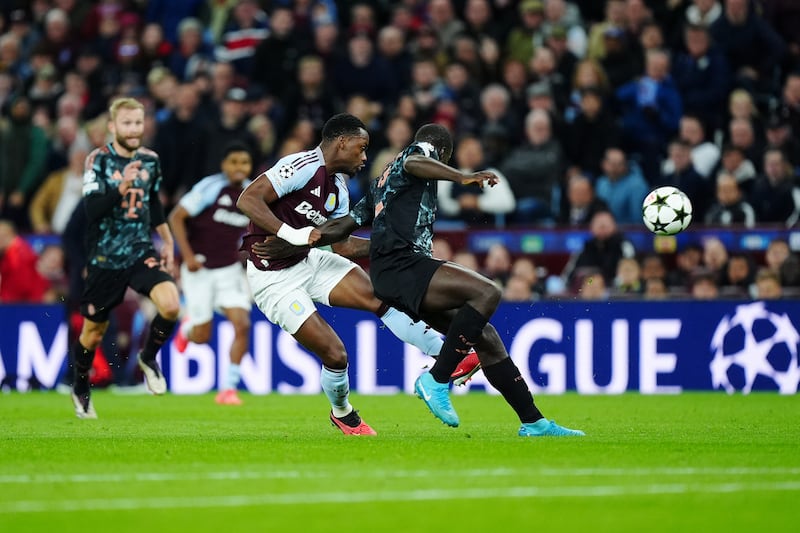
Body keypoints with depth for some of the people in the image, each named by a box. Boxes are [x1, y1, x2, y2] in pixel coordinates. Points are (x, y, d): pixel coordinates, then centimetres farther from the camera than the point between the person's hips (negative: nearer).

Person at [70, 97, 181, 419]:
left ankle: (148, 358, 5)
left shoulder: (150, 160, 4)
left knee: (170, 305, -23)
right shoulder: (99, 160, -10)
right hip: (105, 258, -3)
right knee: (93, 333, 7)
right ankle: (81, 390, 33)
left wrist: (168, 241, 22)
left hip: (142, 253, 3)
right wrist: (121, 188, -35)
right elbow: (92, 209, -22)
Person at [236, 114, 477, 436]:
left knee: (380, 298, -8)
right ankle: (342, 414, 20)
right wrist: (291, 234, -34)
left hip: (310, 261, 8)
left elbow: (342, 245, 14)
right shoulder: (303, 167, -20)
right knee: (334, 354, -9)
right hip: (275, 279, -8)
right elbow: (248, 200, -26)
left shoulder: (338, 188, 8)